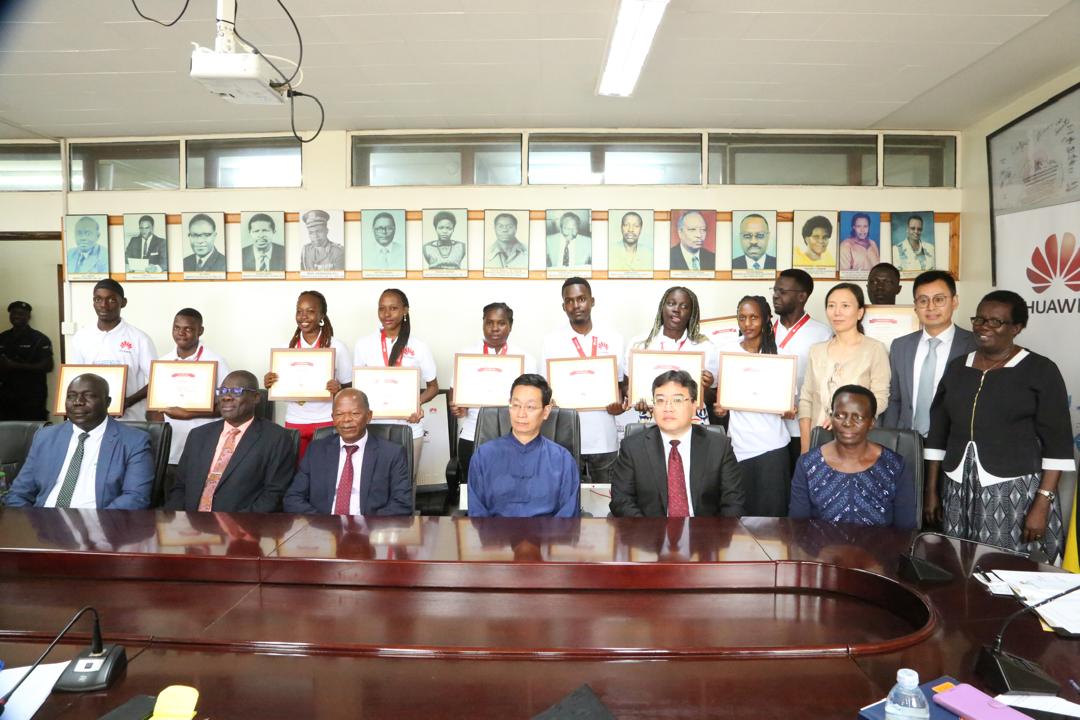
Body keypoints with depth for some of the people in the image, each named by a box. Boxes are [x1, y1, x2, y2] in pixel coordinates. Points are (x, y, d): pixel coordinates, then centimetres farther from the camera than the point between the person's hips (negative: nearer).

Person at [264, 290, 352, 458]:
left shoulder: (337, 347, -5)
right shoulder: (288, 347, 5)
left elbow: (349, 388, -1)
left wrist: (339, 389, -21)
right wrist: (270, 384, -7)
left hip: (326, 421, -3)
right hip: (294, 421, 3)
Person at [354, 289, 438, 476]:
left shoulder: (418, 346, -1)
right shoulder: (363, 344, 1)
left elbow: (433, 387, 6)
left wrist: (417, 403, -13)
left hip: (409, 429, 0)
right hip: (373, 428, 0)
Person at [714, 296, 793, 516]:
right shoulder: (728, 352, 4)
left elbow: (789, 397, 8)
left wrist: (789, 410, -13)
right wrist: (719, 407, -10)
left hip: (772, 445, -1)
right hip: (739, 445, 1)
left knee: (772, 510, -2)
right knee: (740, 510, 5)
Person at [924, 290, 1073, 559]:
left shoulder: (1040, 370, -2)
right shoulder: (956, 368, 11)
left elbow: (1057, 443, -6)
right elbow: (937, 433, 12)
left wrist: (1042, 504, -12)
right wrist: (932, 491, 9)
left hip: (1017, 493, -4)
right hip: (958, 491, 4)